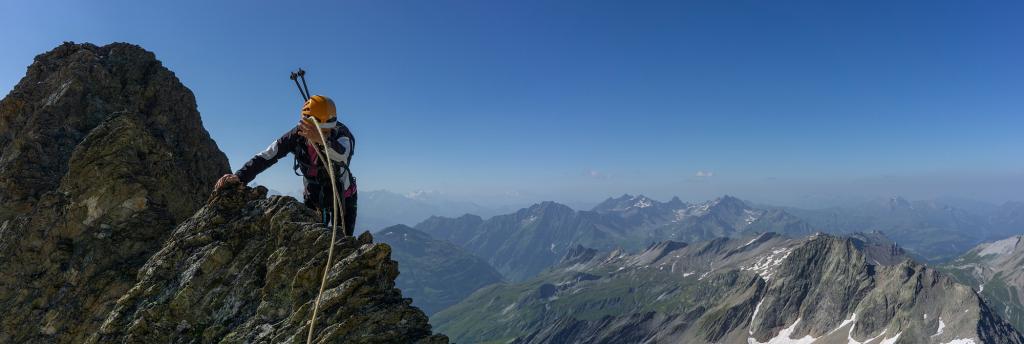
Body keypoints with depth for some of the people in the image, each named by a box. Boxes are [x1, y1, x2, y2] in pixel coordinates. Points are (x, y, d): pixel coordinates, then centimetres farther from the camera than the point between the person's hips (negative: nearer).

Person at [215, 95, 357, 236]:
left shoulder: (342, 133, -29)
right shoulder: (298, 135, -20)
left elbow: (343, 155, -52)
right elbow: (266, 156, -19)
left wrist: (322, 140, -71)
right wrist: (240, 176, -32)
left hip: (343, 198, -2)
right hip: (313, 198, 2)